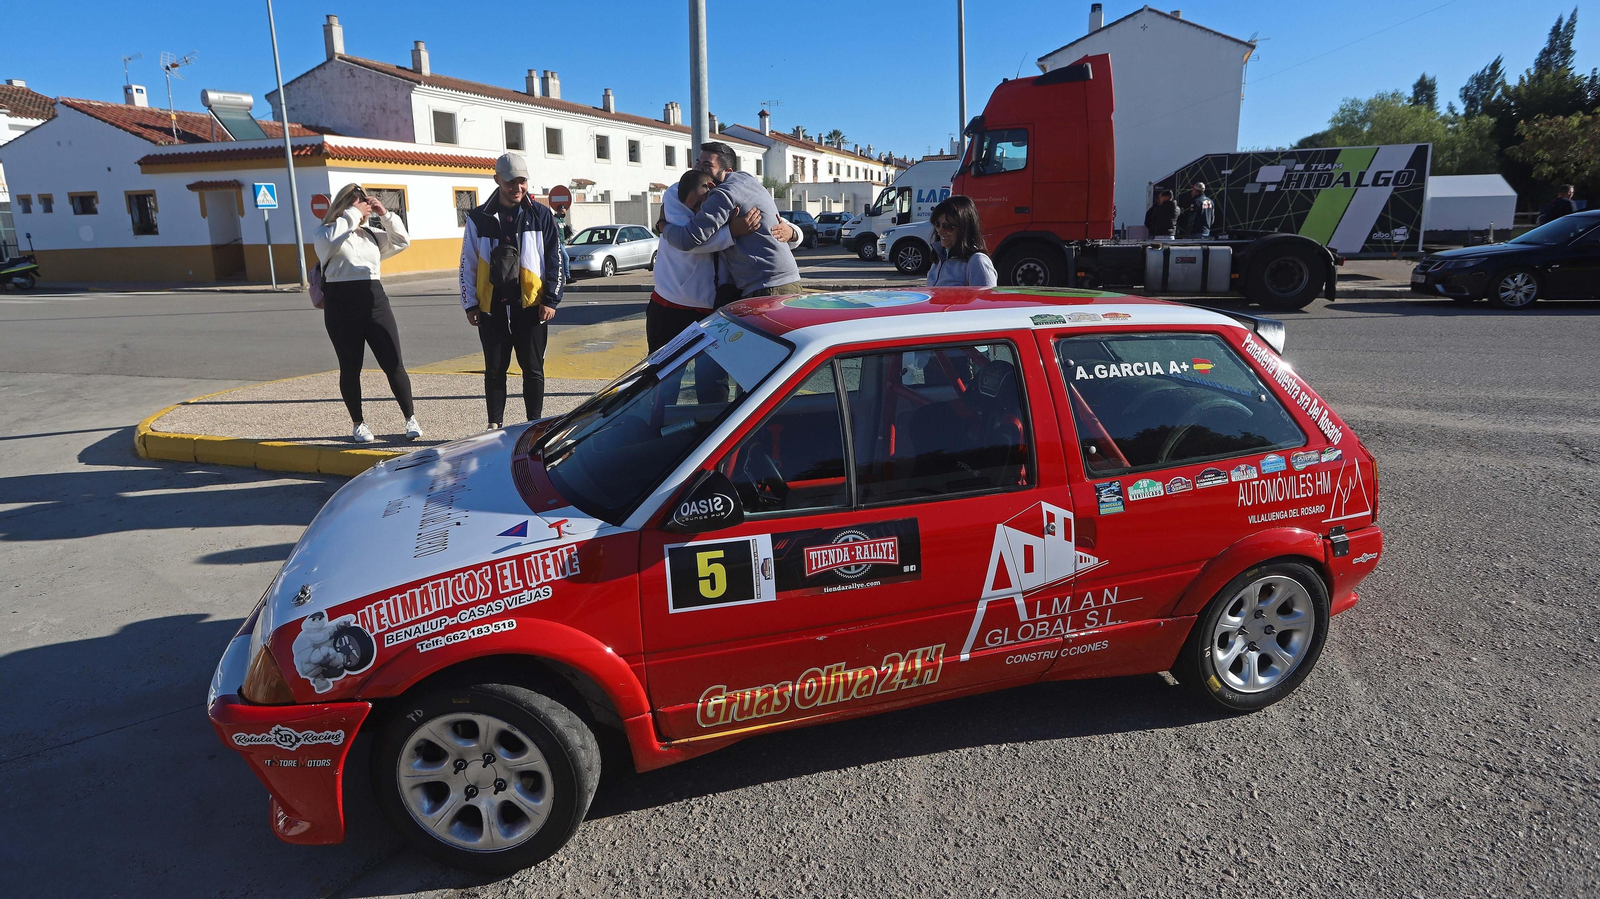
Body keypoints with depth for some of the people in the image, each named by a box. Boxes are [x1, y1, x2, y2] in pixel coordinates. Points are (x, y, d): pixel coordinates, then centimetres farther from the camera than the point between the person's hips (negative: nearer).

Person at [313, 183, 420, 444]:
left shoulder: (371, 234, 19)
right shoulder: (326, 233, 5)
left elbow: (402, 241, 17)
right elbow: (330, 239, -18)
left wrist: (385, 214, 7)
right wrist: (353, 214, -11)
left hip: (375, 300, 3)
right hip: (342, 305, -3)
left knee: (393, 364, -1)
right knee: (350, 368, 4)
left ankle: (410, 418, 7)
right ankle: (359, 424, 14)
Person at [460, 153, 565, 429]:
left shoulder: (541, 215, 3)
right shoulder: (479, 218, 5)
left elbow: (555, 259, 2)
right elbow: (467, 264, 8)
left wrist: (551, 299, -4)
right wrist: (470, 303, 3)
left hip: (530, 306, -1)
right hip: (492, 308, 1)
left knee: (533, 369, 4)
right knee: (494, 370, 7)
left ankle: (535, 424, 14)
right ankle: (495, 424, 17)